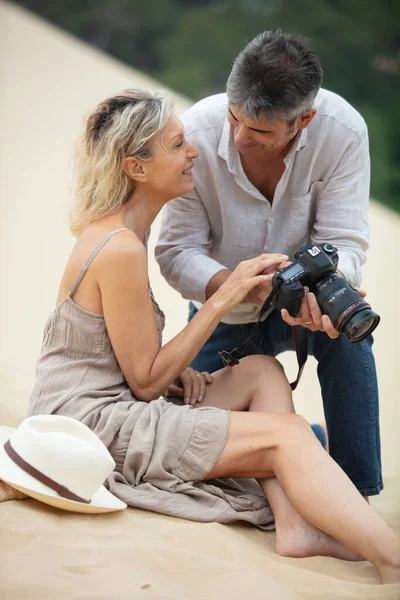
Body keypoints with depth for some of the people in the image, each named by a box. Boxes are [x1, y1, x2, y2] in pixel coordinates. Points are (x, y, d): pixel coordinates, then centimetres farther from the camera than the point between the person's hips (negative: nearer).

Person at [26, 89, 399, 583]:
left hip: (93, 417, 10)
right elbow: (145, 383, -16)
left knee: (263, 371, 5)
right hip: (92, 426, -10)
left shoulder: (109, 231, 12)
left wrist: (176, 374, 1)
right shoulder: (121, 249, -20)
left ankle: (293, 524, -12)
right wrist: (222, 301, -15)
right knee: (286, 434, -14)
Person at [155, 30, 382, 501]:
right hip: (225, 314, 1)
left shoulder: (343, 130, -26)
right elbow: (176, 252, -24)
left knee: (345, 330, -36)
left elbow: (343, 242, -27)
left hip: (303, 299, -1)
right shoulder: (197, 132, -26)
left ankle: (356, 492, -21)